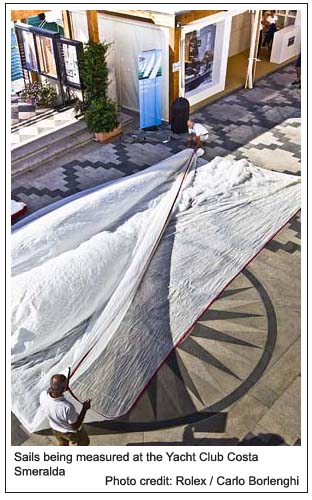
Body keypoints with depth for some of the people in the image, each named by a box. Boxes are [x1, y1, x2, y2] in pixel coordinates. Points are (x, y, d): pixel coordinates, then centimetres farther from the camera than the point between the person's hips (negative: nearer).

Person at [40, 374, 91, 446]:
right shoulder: (67, 407, -46)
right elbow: (75, 426, -28)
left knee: (62, 444, 35)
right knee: (84, 442, 28)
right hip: (72, 431, -5)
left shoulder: (43, 395, -32)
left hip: (55, 429, 5)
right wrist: (85, 409, -22)